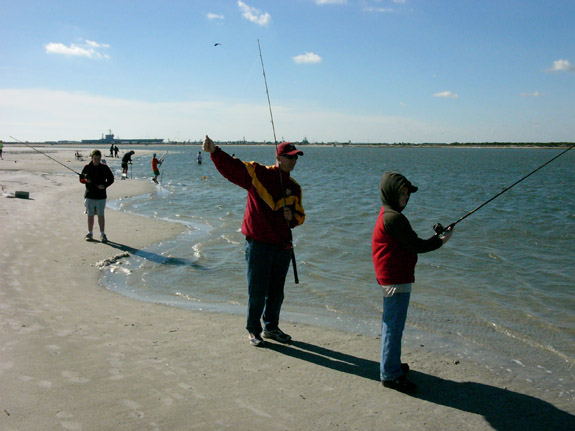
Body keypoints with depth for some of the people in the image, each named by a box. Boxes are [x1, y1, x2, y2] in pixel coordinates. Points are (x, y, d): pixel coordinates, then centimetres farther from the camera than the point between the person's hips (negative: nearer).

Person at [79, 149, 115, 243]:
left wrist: (104, 186, -12)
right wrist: (86, 180, -16)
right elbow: (81, 179, 8)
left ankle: (102, 234, 7)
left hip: (101, 196, -1)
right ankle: (90, 233, 19)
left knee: (101, 215, 1)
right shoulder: (87, 168, 2)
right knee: (90, 215, 8)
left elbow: (111, 179, 5)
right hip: (89, 195, 1)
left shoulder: (104, 168, 0)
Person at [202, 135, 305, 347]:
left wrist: (293, 216, -4)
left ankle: (271, 327, 35)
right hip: (258, 243, -6)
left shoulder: (294, 187, 12)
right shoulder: (258, 173, -5)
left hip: (283, 246, 6)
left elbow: (300, 215, 20)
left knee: (277, 291, 16)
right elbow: (232, 167, -17)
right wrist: (214, 151, -33)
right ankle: (253, 330, 20)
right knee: (257, 291, 2)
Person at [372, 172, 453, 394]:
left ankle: (391, 364, 35)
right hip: (396, 281, -11)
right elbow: (415, 246, -18)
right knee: (394, 326, -3)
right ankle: (390, 374, 5)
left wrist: (435, 237, 10)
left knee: (392, 324, 21)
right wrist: (441, 240, -6)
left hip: (391, 278, 11)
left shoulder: (387, 215, 13)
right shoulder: (393, 218, -20)